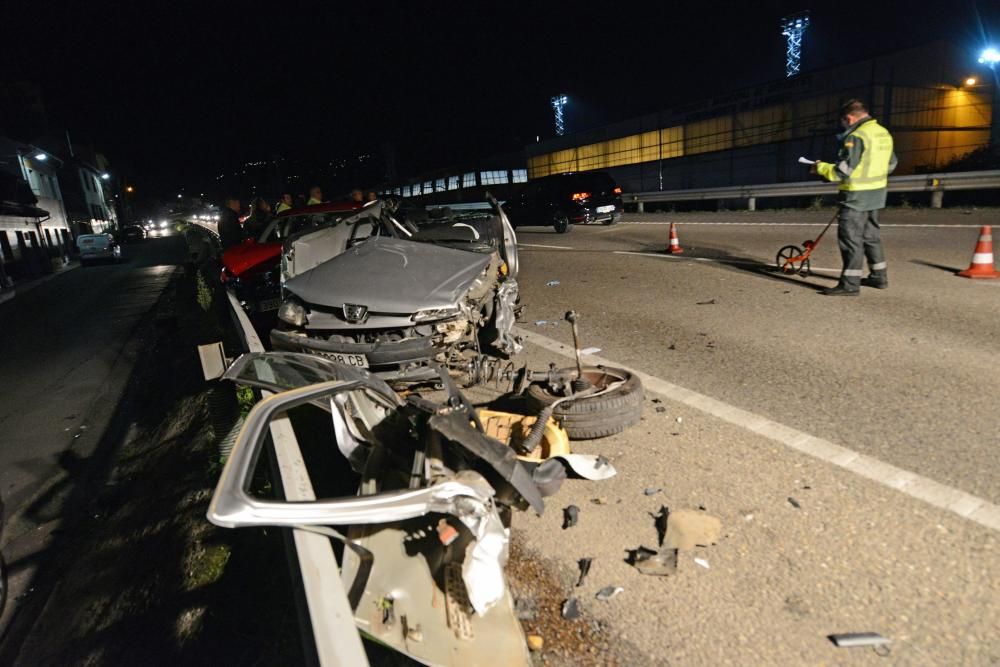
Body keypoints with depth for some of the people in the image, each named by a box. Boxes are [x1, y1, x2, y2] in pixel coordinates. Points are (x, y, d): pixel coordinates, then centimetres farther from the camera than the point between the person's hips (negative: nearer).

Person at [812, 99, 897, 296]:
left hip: (857, 195, -9)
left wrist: (821, 167, -6)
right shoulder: (884, 133, 11)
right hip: (876, 192, 9)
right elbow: (890, 164, 20)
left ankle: (850, 284, -5)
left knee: (850, 237, -5)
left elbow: (843, 171, -21)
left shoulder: (856, 136, -18)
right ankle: (879, 276, 28)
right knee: (870, 234, 19)